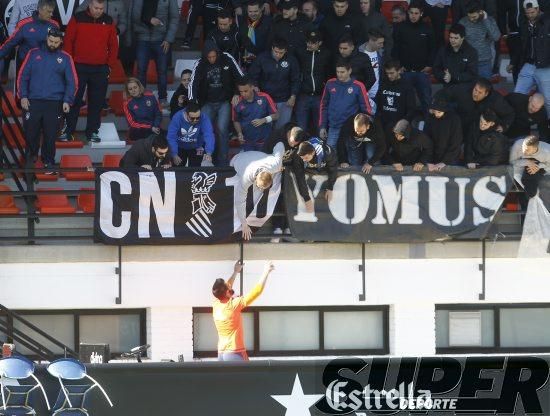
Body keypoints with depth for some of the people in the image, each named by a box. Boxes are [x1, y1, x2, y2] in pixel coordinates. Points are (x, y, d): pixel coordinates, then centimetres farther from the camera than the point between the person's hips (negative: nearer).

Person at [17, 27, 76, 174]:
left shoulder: (65, 58, 7)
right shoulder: (34, 54, 8)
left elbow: (72, 82, 5)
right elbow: (23, 76, 8)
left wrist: (67, 101, -7)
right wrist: (23, 96, -2)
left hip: (54, 103, -1)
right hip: (33, 101, 1)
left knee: (50, 134, -2)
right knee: (31, 132, -1)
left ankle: (48, 162, 11)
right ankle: (31, 155, 21)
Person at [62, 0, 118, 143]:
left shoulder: (109, 21, 5)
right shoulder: (77, 19, -2)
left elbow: (113, 45, 10)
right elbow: (68, 41, -1)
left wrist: (110, 64, 5)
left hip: (101, 69, 2)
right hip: (79, 67, -2)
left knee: (96, 102, 4)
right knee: (74, 100, 1)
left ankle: (92, 132, 12)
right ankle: (68, 132, 7)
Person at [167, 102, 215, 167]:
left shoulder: (204, 118, -28)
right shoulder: (177, 118, -28)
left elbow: (209, 136, -36)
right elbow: (171, 137, -28)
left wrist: (209, 153, -50)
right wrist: (174, 155, -35)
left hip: (196, 149, 0)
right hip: (180, 148, 0)